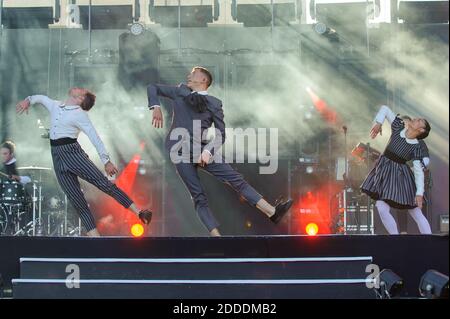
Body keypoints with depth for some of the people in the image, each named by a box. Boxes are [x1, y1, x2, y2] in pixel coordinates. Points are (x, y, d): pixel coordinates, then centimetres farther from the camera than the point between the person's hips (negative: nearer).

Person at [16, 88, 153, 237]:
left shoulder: (79, 114, -5)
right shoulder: (55, 106, 13)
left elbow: (95, 138, -8)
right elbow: (40, 97, 31)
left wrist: (106, 161, -11)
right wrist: (28, 100, 9)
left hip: (73, 153, -5)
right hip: (58, 157, 6)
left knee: (103, 182, -18)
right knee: (77, 200, -1)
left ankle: (139, 212, -19)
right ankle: (94, 234, -2)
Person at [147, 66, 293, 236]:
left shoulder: (214, 103, 11)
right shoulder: (180, 92, 15)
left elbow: (221, 134, 6)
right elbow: (153, 88, 21)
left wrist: (208, 150, -13)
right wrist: (156, 107, 1)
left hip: (201, 150, 1)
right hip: (180, 151, -1)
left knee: (236, 179, -7)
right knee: (198, 196, -9)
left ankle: (272, 212, -9)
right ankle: (216, 234, -15)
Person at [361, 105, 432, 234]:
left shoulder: (417, 147, -10)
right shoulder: (398, 127, -2)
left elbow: (419, 171, -14)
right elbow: (385, 109, 5)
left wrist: (420, 193, -22)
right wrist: (378, 122, -8)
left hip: (400, 175, -3)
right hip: (384, 170, 3)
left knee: (416, 213, 0)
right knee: (382, 208, -9)